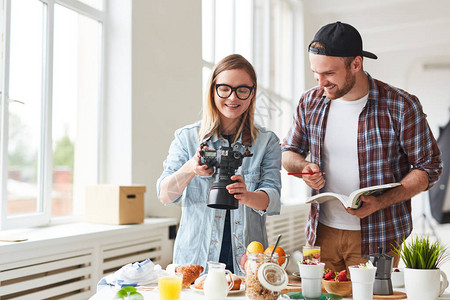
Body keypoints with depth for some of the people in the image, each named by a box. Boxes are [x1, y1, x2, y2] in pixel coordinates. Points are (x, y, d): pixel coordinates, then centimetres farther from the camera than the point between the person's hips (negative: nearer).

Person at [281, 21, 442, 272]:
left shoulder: (400, 106, -11)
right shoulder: (310, 102, 0)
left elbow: (429, 167, -6)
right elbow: (288, 152, 14)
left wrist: (381, 202, -19)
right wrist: (303, 166, -11)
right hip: (322, 232, 4)